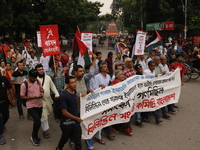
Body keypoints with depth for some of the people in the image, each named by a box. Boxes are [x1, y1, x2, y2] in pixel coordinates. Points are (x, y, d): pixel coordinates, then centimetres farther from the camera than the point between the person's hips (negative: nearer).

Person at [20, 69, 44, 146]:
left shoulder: (38, 81, -1)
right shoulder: (24, 85, -17)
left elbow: (41, 89, 14)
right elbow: (22, 97, -12)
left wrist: (42, 93, -10)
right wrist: (33, 97, -22)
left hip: (39, 105, 6)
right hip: (31, 106, -6)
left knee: (37, 122, 19)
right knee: (38, 122, -18)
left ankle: (35, 137, 41)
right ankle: (34, 137, 10)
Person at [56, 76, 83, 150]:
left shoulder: (75, 92, -2)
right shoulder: (63, 95, -22)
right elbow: (64, 112, -20)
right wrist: (77, 118, -15)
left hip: (76, 122, 4)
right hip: (67, 123, -4)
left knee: (78, 141, 8)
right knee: (65, 138, 21)